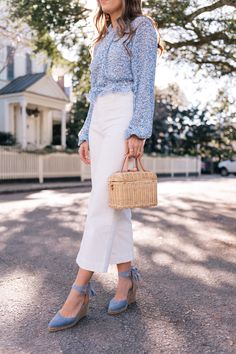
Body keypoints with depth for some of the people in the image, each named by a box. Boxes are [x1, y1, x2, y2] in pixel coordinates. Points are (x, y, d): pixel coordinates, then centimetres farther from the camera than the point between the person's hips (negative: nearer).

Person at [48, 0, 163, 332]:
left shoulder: (142, 27, 4)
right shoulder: (104, 39, 25)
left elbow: (146, 82, -8)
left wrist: (138, 131, -19)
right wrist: (86, 134, 14)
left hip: (125, 117, -8)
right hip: (100, 121, 8)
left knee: (102, 202, -16)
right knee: (114, 202, 3)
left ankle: (79, 292, -13)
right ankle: (127, 279, 11)